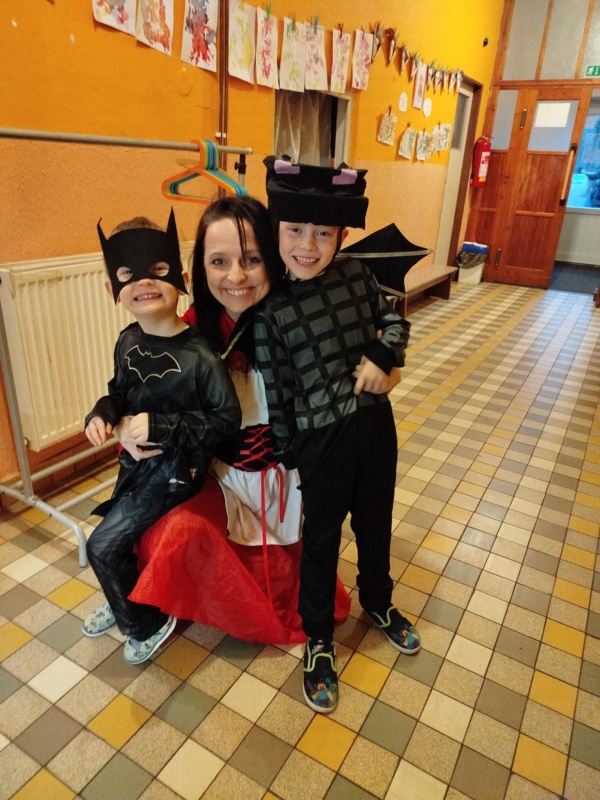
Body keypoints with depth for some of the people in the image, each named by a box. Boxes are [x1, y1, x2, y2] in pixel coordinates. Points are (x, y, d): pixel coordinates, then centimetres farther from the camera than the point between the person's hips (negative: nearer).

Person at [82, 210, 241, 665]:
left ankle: (149, 624, 21)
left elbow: (228, 419, -24)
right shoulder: (128, 341, -6)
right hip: (136, 461, 7)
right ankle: (124, 603, 54)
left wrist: (163, 427, -29)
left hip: (178, 468, -7)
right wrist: (102, 413, -11)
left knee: (104, 545, -6)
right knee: (118, 538, 22)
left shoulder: (199, 354, -26)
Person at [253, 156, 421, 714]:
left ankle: (377, 601, 50)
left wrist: (383, 357, -10)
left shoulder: (356, 275, -2)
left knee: (375, 522, 22)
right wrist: (289, 455, -4)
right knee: (321, 540, 12)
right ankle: (318, 639, 35)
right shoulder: (270, 311, -13)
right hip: (321, 440, -4)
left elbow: (394, 320, 11)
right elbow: (275, 392, -9)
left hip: (375, 423, 4)